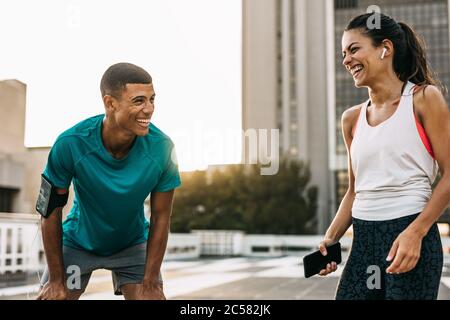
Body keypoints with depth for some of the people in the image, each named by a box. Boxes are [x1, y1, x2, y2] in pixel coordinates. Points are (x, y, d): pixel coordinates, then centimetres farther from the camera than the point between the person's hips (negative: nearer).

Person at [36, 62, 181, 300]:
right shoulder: (70, 144, -28)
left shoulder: (162, 148, -25)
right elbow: (52, 212, -16)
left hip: (133, 244, 1)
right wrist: (56, 280, -11)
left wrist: (150, 283, -13)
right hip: (77, 242, 0)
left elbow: (160, 218, -15)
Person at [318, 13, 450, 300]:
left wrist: (415, 232, -18)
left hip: (411, 236, -5)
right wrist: (330, 238, 4)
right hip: (363, 239, 5)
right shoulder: (352, 119, 10)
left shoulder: (424, 98, -4)